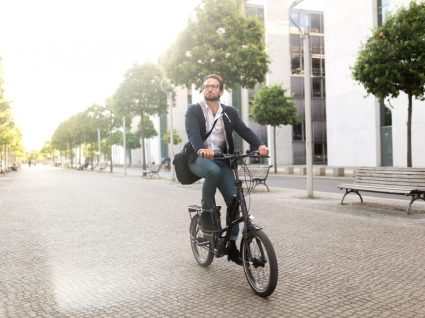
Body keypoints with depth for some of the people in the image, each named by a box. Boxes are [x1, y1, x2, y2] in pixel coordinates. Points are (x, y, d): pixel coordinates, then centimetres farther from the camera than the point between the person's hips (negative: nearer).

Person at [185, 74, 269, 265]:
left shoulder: (229, 112, 10)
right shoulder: (194, 110, 0)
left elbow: (244, 130, -4)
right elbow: (192, 133, -18)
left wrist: (259, 145, -25)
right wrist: (201, 149, -41)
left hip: (222, 160, 3)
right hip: (199, 158, -3)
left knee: (234, 200, -8)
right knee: (213, 171, -37)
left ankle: (231, 245, 6)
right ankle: (207, 213, -16)